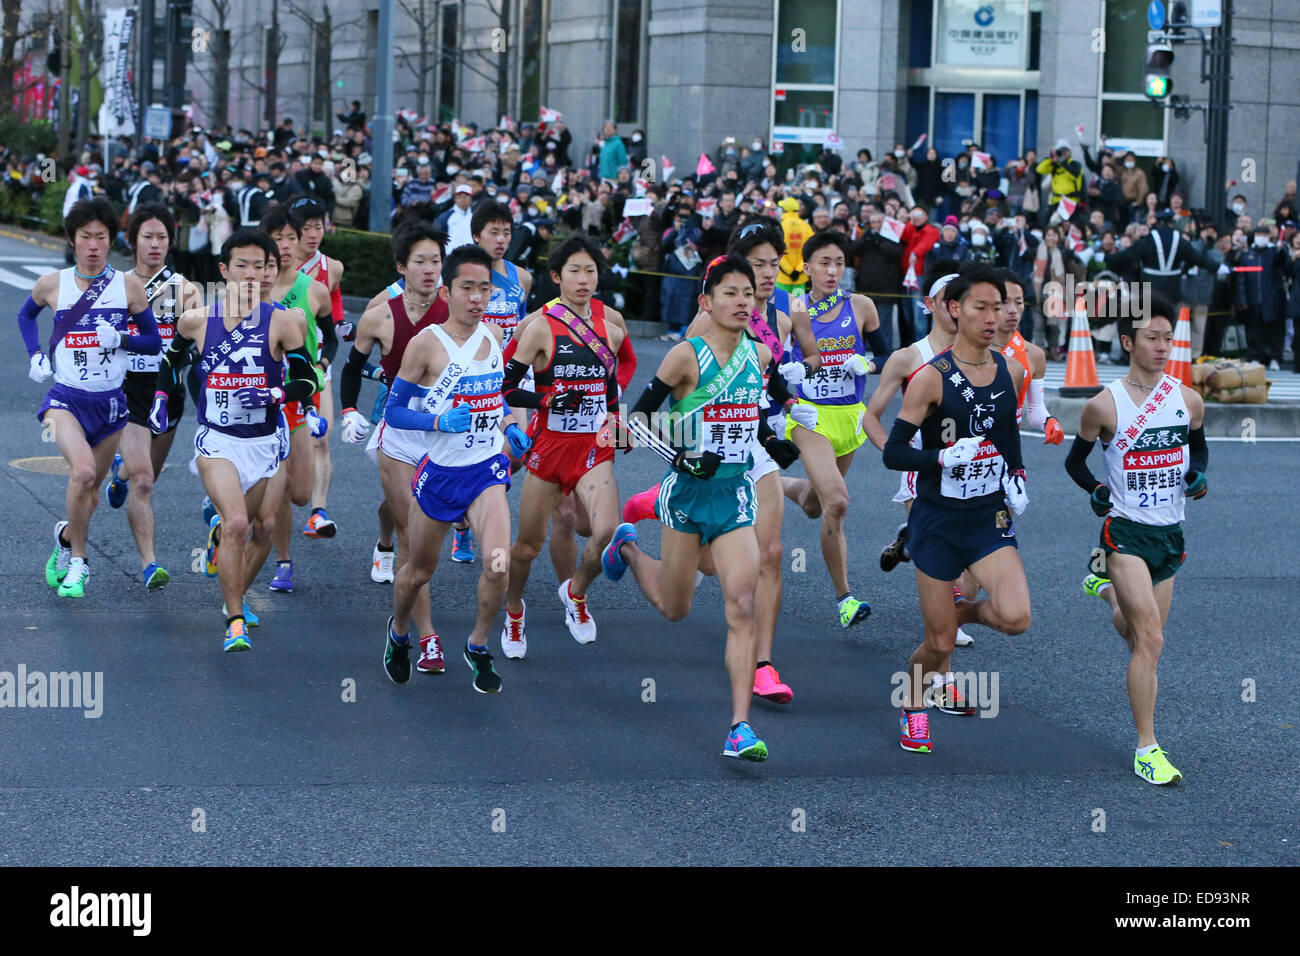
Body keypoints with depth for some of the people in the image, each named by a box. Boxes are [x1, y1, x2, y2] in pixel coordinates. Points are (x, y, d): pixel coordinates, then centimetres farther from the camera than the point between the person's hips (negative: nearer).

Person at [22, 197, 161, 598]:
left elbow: (153, 342, 4)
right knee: (83, 471, -25)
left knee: (91, 489, 13)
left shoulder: (128, 286, -1)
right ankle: (77, 561, -7)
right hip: (66, 397, -2)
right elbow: (26, 316, 22)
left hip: (111, 401, 2)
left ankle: (66, 537, 44)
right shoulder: (52, 284, 0)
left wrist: (120, 339, -14)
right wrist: (35, 356, 8)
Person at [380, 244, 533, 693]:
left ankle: (478, 647, 8)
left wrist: (509, 427, 5)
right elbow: (393, 409, -9)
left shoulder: (494, 335, 3)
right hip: (440, 472, -3)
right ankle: (398, 632, 45)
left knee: (498, 566, -17)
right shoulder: (426, 343, -13)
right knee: (419, 570, 14)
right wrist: (440, 422, -24)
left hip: (487, 470, 3)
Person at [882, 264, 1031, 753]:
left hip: (990, 517, 4)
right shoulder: (932, 376, -12)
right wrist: (945, 457, -26)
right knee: (939, 644, 2)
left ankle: (964, 611, 16)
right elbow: (893, 453, -12)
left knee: (1016, 617, -19)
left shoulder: (1012, 372, 3)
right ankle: (913, 704, 35)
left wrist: (1016, 478, 10)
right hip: (938, 519, -4)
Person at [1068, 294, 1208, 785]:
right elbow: (1075, 459, 7)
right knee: (1151, 641, -15)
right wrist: (1095, 490, -7)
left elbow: (1199, 447, 19)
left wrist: (1198, 474, 0)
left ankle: (1107, 587, 51)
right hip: (1126, 531, -5)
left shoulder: (1187, 399, 1)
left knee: (1140, 639, 16)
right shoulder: (1103, 405, -9)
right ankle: (1147, 749, -7)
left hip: (1170, 534, 5)